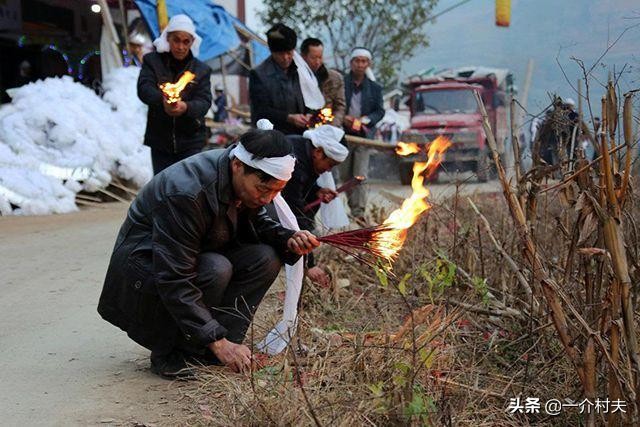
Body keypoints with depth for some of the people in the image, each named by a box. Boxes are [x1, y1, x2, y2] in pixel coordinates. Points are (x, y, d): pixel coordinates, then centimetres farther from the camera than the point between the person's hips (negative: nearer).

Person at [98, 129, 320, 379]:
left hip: (196, 258, 8)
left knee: (266, 257, -14)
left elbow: (257, 224, 7)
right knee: (216, 269, -34)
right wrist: (217, 341, -37)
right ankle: (168, 353, -14)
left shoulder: (249, 182, -12)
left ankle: (202, 351, -10)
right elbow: (174, 280, -35)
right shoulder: (186, 192, -35)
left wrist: (289, 240, -17)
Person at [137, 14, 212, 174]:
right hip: (160, 140, 0)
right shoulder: (152, 61, 3)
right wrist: (162, 100, -35)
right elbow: (144, 88, -12)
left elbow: (204, 101, -6)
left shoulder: (201, 69, 5)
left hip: (190, 142, 0)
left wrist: (186, 107, -30)